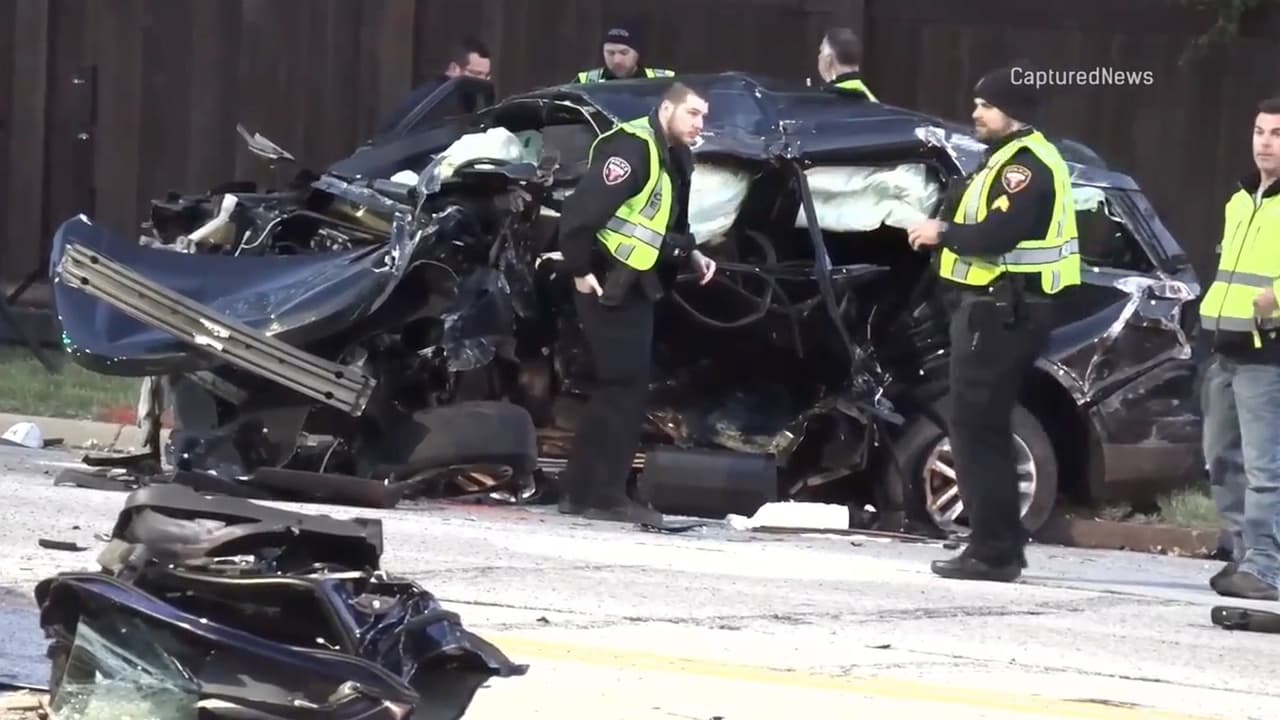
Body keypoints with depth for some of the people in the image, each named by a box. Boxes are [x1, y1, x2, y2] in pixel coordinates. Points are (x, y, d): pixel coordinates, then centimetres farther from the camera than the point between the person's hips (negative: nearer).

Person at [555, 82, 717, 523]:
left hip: (638, 286, 10)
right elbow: (580, 210, -26)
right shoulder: (633, 148, -20)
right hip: (609, 285, -10)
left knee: (625, 389, 12)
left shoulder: (675, 158, 12)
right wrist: (580, 270, -22)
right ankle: (602, 496, -4)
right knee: (624, 387, -9)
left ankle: (583, 491, 18)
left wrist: (691, 255, 5)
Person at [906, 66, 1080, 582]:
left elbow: (996, 236, -26)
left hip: (1001, 314, -11)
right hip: (995, 310, 11)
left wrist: (944, 234, -13)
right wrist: (945, 235, 5)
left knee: (976, 429, -11)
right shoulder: (1009, 159, 20)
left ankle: (993, 552, -11)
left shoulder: (1026, 165, -15)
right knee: (985, 430, 16)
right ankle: (1000, 547, 21)